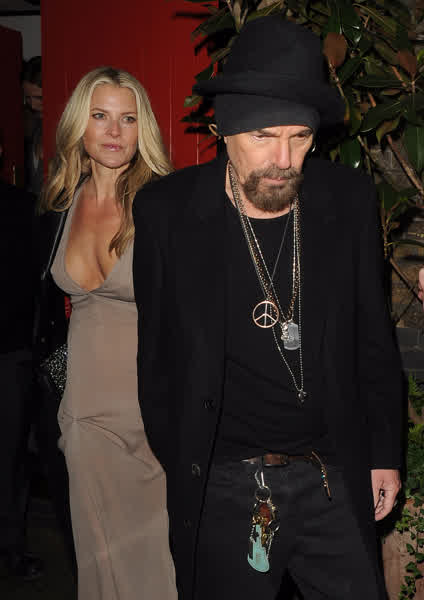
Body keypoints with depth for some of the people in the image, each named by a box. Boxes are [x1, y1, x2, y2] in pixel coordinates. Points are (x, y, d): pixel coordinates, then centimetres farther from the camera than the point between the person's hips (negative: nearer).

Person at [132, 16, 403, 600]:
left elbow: (373, 338, 6)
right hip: (221, 487, -1)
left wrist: (385, 454, 8)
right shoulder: (166, 211, -9)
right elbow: (159, 356, 0)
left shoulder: (349, 199, -3)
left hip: (334, 478, 2)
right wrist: (181, 470, 2)